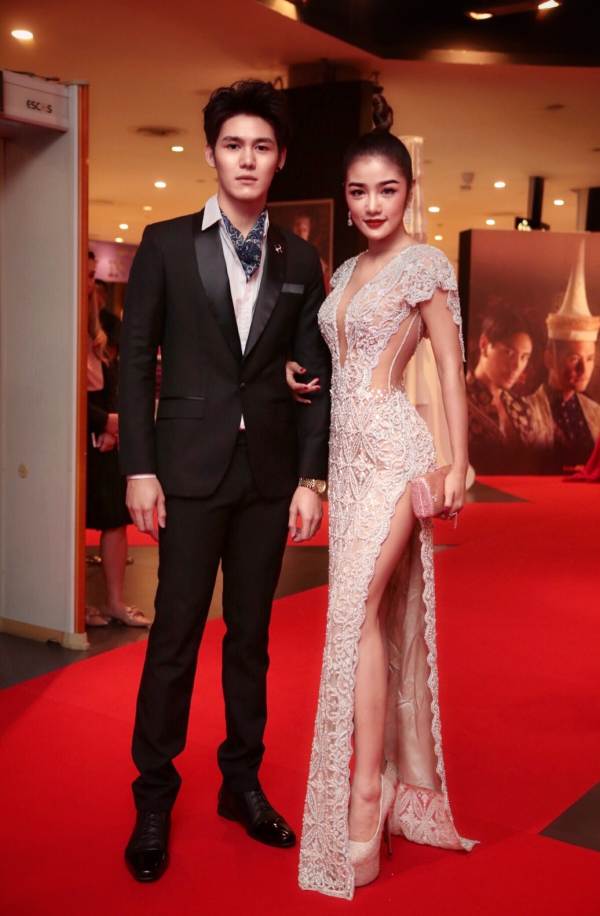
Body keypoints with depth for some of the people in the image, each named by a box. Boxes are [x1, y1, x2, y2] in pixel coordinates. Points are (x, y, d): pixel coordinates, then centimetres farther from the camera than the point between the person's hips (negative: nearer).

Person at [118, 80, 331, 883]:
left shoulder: (300, 260, 8)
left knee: (251, 634, 11)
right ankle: (154, 798, 17)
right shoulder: (166, 244, 2)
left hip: (270, 472, 3)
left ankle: (243, 781, 26)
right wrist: (139, 467, -7)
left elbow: (315, 378, 7)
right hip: (191, 469, -2)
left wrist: (311, 477, 1)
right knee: (176, 634, 2)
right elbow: (136, 360, -1)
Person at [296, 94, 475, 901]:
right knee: (368, 613, 8)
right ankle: (396, 776, 19)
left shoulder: (424, 266, -4)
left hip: (392, 447, -7)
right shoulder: (345, 273, 17)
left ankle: (366, 799, -8)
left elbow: (450, 366, -7)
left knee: (360, 607, -15)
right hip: (348, 449, 8)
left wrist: (458, 463, -11)